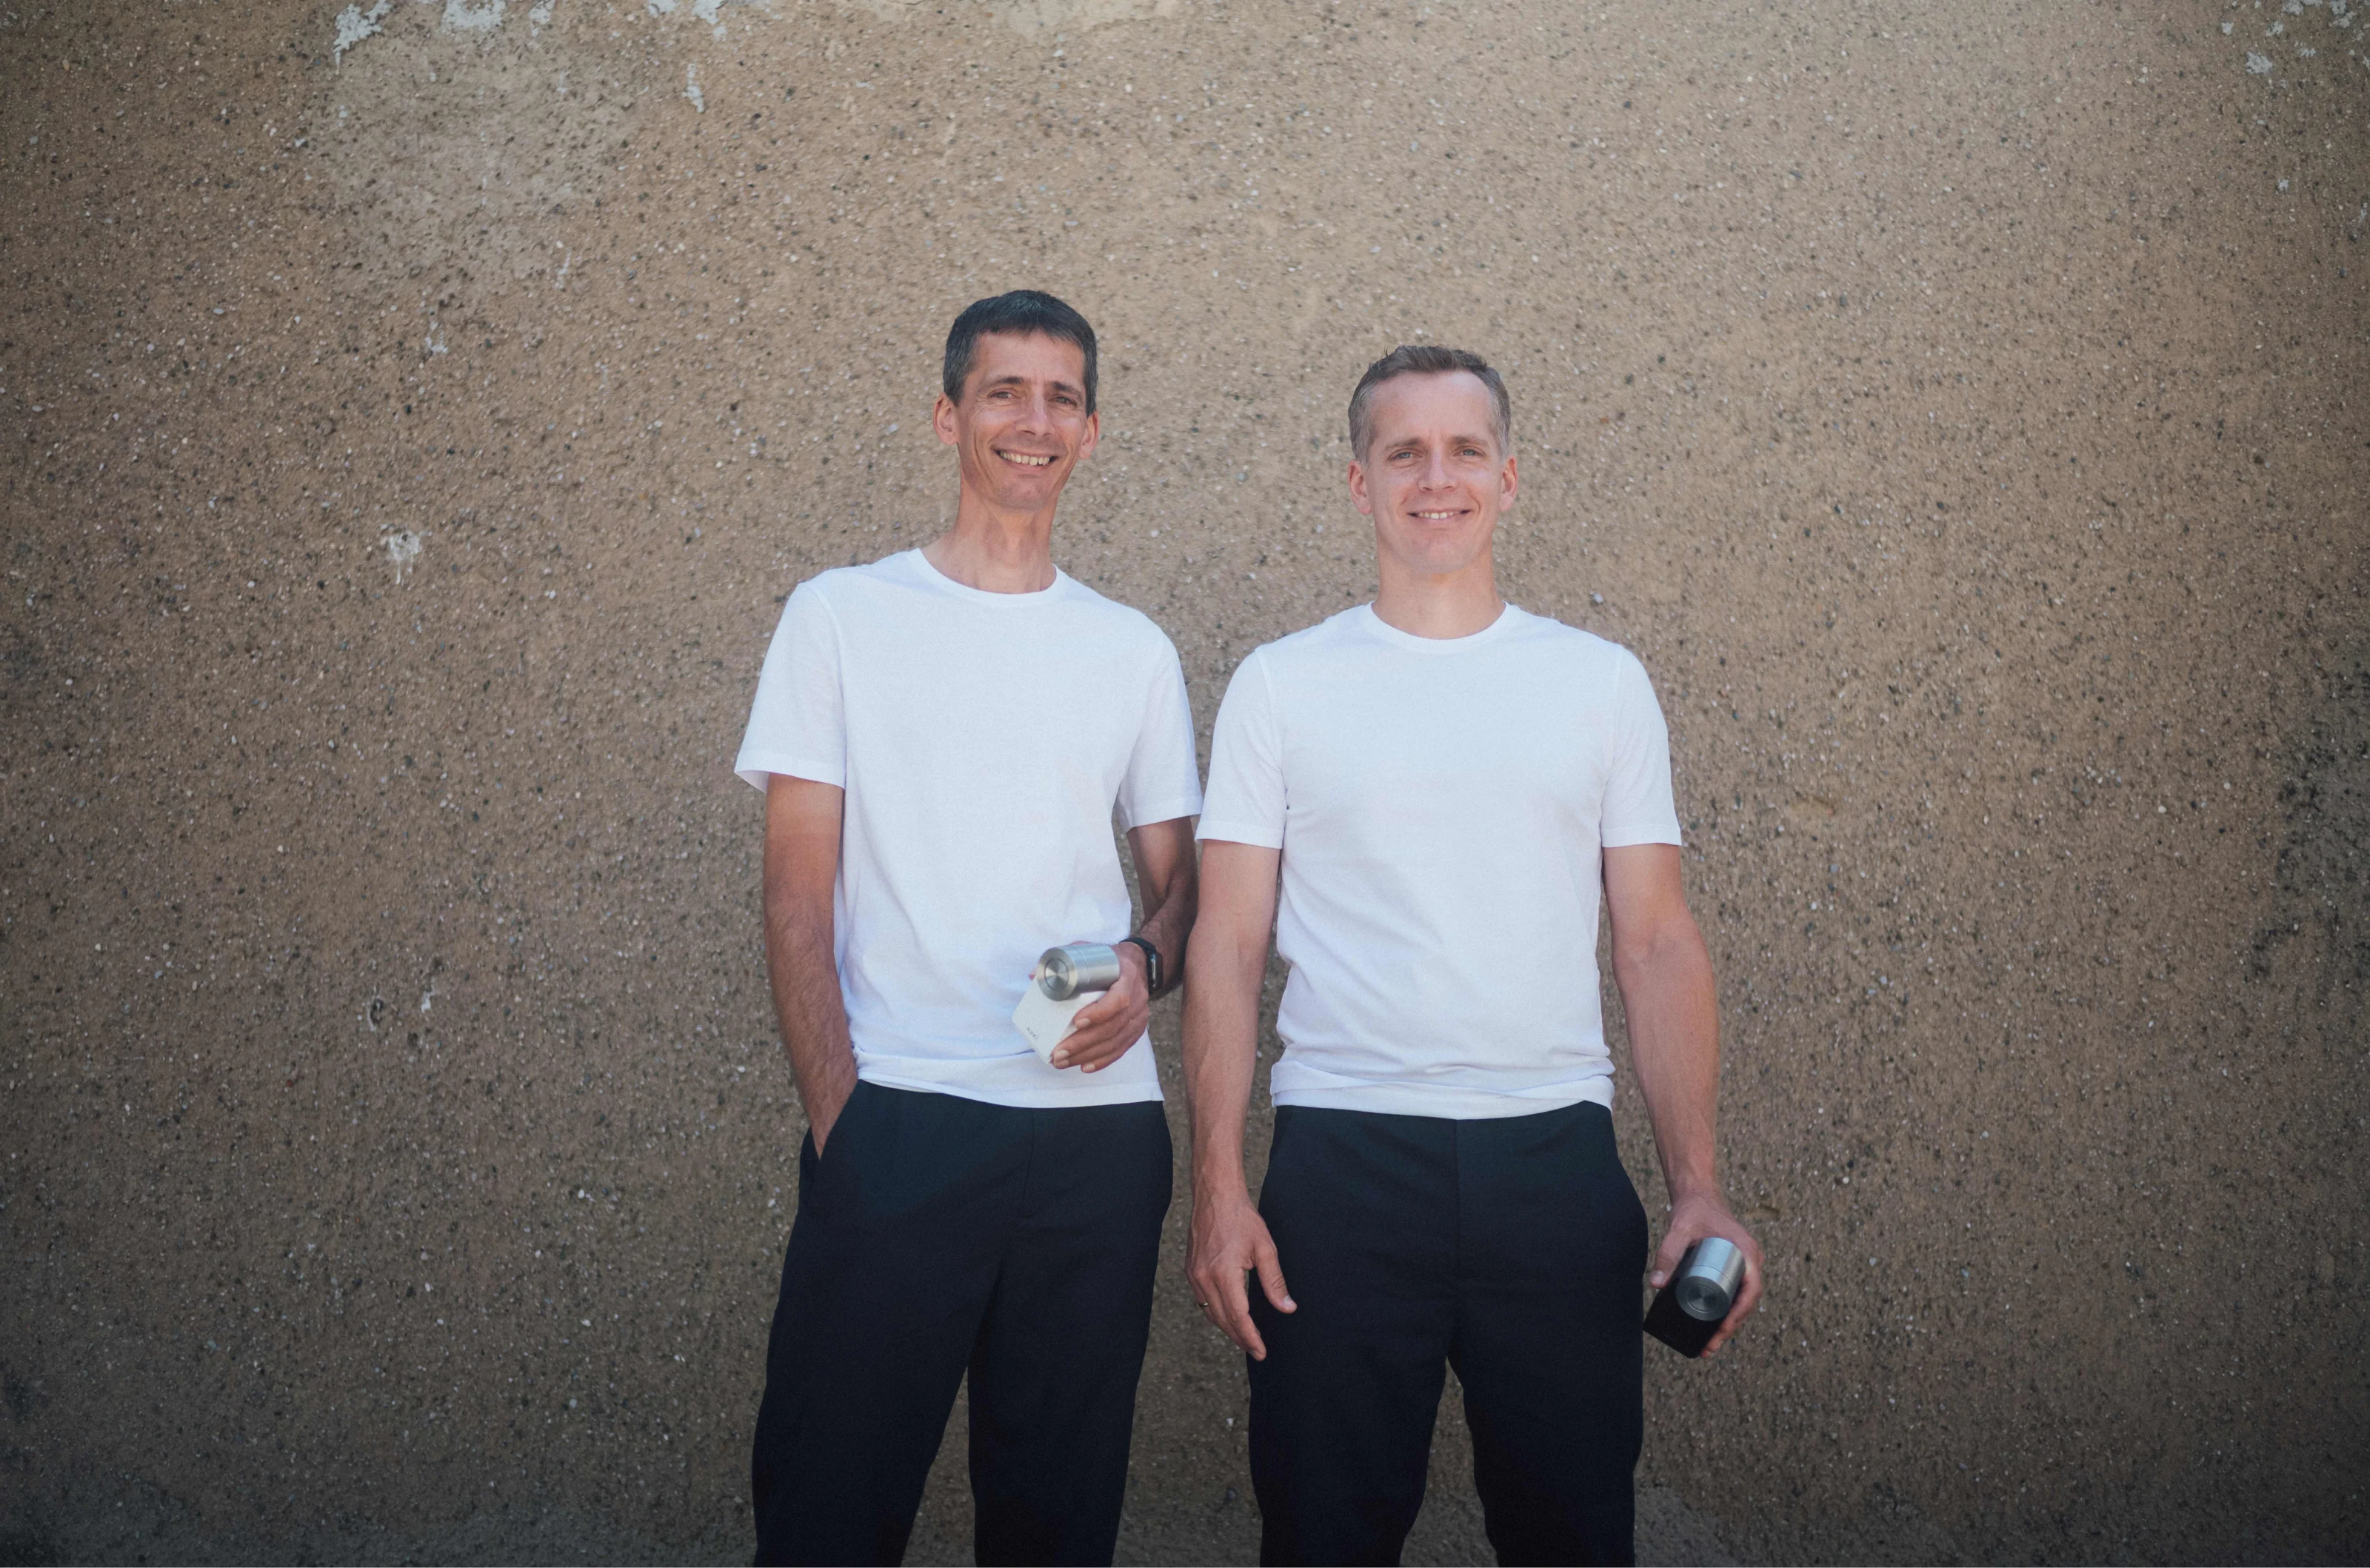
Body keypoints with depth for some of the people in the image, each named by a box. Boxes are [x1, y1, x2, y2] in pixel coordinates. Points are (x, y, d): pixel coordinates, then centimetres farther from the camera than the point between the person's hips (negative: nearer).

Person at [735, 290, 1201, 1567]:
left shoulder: (1132, 650, 12)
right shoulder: (841, 616, 4)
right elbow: (798, 892, 0)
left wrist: (1147, 964, -8)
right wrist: (836, 1111, -10)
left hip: (1101, 1129, 3)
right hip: (896, 1121, -3)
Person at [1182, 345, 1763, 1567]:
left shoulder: (1602, 681, 8)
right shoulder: (1280, 685, 4)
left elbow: (1658, 945, 7)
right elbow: (1227, 948, 2)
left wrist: (1698, 1189, -1)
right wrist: (1218, 1187, -6)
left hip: (1556, 1154, 2)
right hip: (1341, 1157, -1)